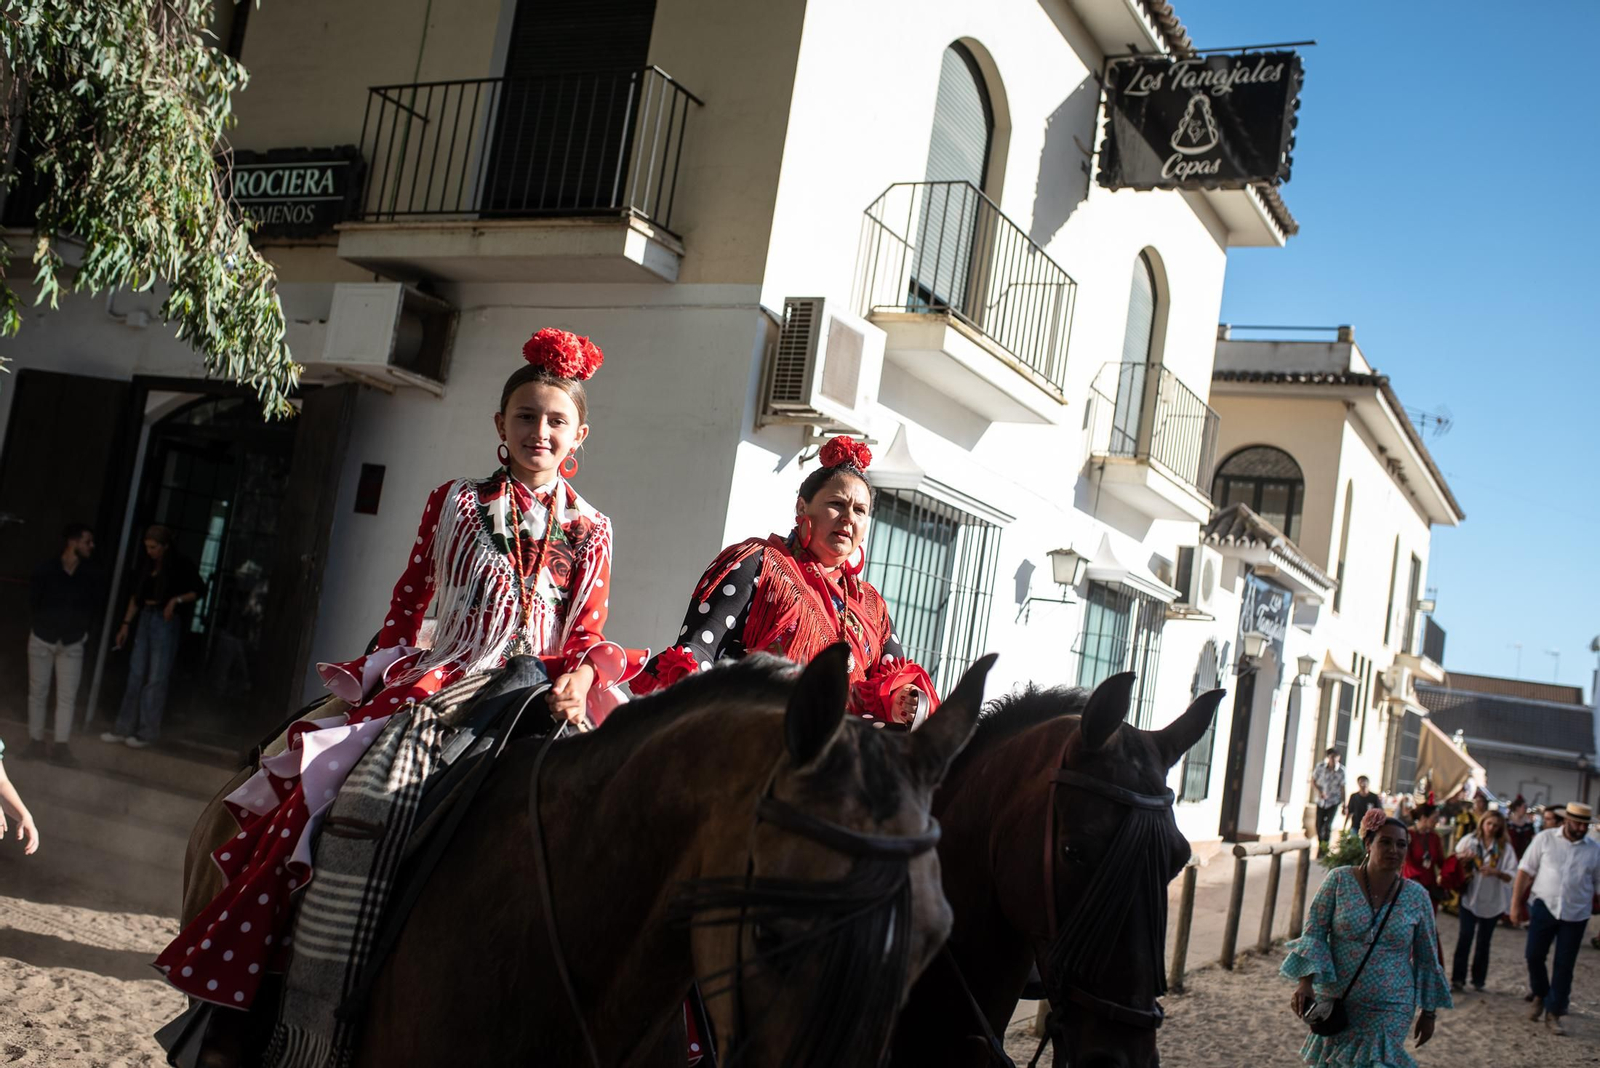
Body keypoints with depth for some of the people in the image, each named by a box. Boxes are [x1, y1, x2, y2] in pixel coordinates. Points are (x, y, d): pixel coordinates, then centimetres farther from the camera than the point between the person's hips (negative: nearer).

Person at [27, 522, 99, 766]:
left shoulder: (89, 577, -7)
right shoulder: (44, 570, -12)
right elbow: (33, 603, -1)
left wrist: (82, 631, 3)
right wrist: (39, 627, 3)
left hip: (72, 644, 1)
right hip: (42, 640, -1)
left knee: (67, 696, -1)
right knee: (38, 692, 6)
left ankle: (59, 746, 4)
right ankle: (36, 742, 15)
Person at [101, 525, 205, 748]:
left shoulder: (180, 564, -8)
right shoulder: (146, 564, 8)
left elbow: (200, 590, -3)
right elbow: (136, 597, 16)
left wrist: (177, 600, -17)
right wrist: (126, 624, 14)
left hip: (167, 621, -6)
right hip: (146, 618, 6)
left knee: (156, 678, -3)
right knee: (136, 675, 7)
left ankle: (147, 733, 5)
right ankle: (124, 730, 13)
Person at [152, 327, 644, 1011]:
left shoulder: (589, 531, 10)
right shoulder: (454, 503, 11)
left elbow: (587, 634, 8)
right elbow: (407, 603, 14)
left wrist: (578, 679, -13)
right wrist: (381, 673, 2)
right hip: (436, 683, 0)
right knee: (324, 784, -19)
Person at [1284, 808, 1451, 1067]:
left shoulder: (1417, 897, -1)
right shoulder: (1339, 880, -6)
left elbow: (1427, 959, 8)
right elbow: (1314, 933, -5)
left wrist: (1428, 1012, 12)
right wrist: (1306, 982, -18)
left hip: (1388, 1010, 0)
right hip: (1335, 1003, 0)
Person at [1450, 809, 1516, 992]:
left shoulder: (1505, 847, 0)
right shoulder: (1469, 841, 0)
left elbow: (1511, 875, -4)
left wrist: (1496, 872, -23)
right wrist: (1462, 858, -18)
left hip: (1493, 901, 1)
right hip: (1470, 897, -1)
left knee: (1484, 941, 8)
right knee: (1465, 938, -6)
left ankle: (1478, 980, 19)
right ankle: (1457, 979, -2)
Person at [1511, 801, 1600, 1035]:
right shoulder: (1545, 839, -4)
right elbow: (1525, 872, -2)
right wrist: (1516, 904, -4)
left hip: (1575, 914, 1)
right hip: (1544, 908, -1)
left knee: (1564, 966, 5)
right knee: (1534, 956, 4)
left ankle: (1553, 1013, 18)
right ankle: (1539, 996, 31)